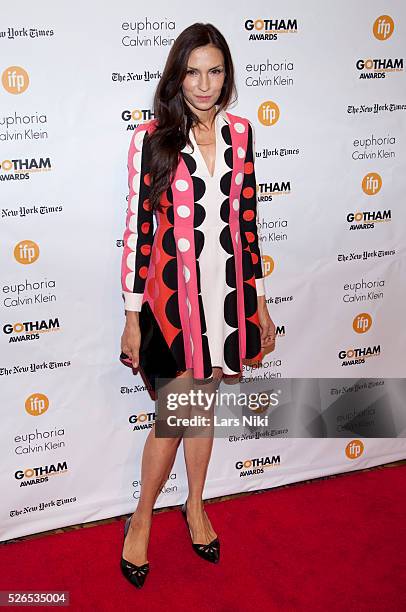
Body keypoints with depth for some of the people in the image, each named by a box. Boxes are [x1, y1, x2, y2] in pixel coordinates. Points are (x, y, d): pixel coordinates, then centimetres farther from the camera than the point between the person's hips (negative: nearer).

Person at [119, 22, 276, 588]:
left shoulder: (239, 132, 4)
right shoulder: (151, 139, -8)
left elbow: (246, 219, 8)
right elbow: (139, 228, -7)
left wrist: (259, 302, 9)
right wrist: (133, 318, -7)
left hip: (228, 291, 4)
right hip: (173, 292, -3)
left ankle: (196, 504, 39)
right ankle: (142, 517, 28)